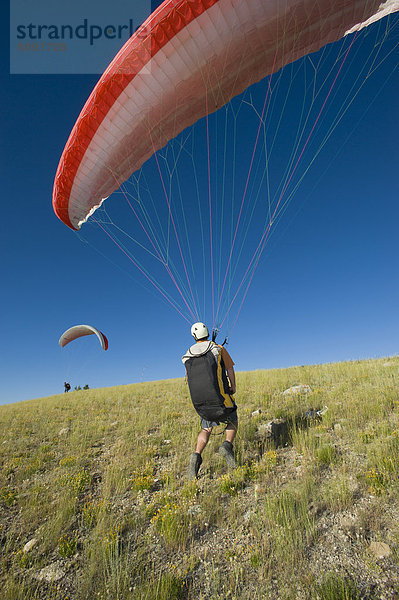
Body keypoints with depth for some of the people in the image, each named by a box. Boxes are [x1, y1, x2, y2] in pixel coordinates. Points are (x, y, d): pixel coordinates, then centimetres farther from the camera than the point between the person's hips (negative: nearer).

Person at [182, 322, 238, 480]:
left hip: (198, 401, 3)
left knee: (206, 429, 22)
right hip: (218, 398, -3)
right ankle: (227, 445, 0)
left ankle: (196, 455, 0)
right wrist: (233, 388, 20)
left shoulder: (187, 356, 11)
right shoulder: (219, 349, 1)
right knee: (233, 422, 23)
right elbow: (230, 370, 5)